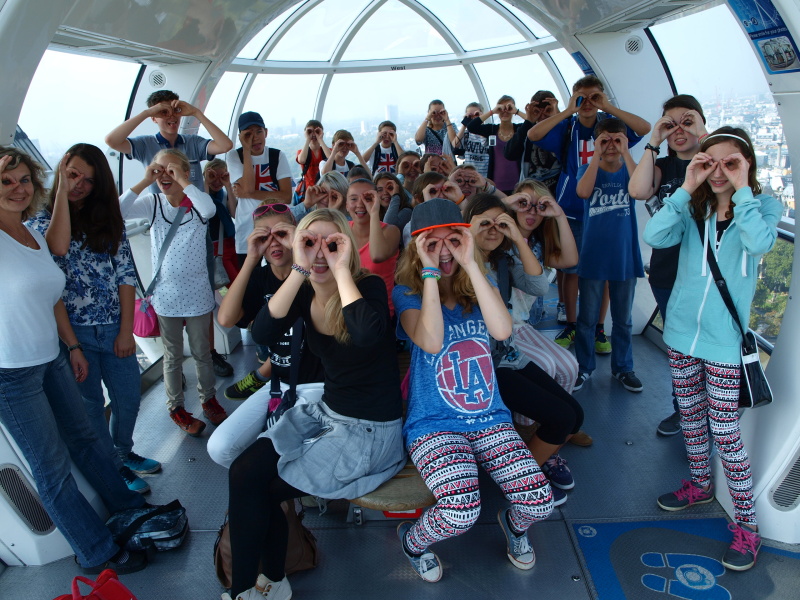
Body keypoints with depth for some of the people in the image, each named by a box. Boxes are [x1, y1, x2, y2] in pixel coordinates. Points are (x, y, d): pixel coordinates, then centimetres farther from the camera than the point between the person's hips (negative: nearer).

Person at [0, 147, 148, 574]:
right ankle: (97, 555, 20)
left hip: (52, 360, 7)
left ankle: (129, 507, 40)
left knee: (84, 437, 21)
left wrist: (73, 346, 16)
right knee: (53, 467, 5)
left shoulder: (35, 235, 8)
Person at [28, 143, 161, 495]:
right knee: (90, 406, 11)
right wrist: (61, 191, -21)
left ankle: (124, 453, 39)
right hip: (73, 331, -3)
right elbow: (58, 248, -26)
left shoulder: (109, 220, 5)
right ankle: (114, 468, 29)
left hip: (113, 330, 3)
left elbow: (126, 275, 1)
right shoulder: (42, 219, -2)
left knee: (128, 399, 14)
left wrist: (126, 330, -5)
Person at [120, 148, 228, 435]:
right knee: (173, 356, 15)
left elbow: (209, 210, -31)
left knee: (202, 352, 16)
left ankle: (208, 398, 36)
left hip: (197, 294, -1)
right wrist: (144, 182, -19)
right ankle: (176, 407, 32)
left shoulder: (197, 200, -6)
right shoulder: (152, 203, -2)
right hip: (166, 295, 1)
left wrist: (183, 181, -26)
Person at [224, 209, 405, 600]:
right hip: (325, 412, 6)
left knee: (261, 488, -10)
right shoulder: (304, 293, 0)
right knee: (243, 473, -12)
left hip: (372, 430, -6)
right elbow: (262, 334, -18)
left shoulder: (370, 287, -16)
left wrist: (341, 269, -29)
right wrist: (300, 271, -23)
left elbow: (368, 333, -38)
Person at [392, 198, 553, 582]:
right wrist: (430, 272, -19)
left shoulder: (478, 289, 6)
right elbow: (432, 343, -23)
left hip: (489, 418, 4)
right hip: (433, 424, -3)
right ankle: (413, 540, 9)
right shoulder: (406, 295, -4)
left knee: (540, 502, -14)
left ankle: (514, 524, 25)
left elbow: (503, 330, -16)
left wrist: (470, 264, -17)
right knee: (461, 511, -28)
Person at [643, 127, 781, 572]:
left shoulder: (763, 206, -3)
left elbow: (760, 242, -25)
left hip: (725, 340, -3)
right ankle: (701, 485, 40)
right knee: (691, 417, 18)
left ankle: (747, 523, 15)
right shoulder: (692, 208, 2)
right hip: (682, 332, 4)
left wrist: (742, 189, -19)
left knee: (725, 430, -1)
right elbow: (654, 236, -16)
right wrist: (686, 188, -17)